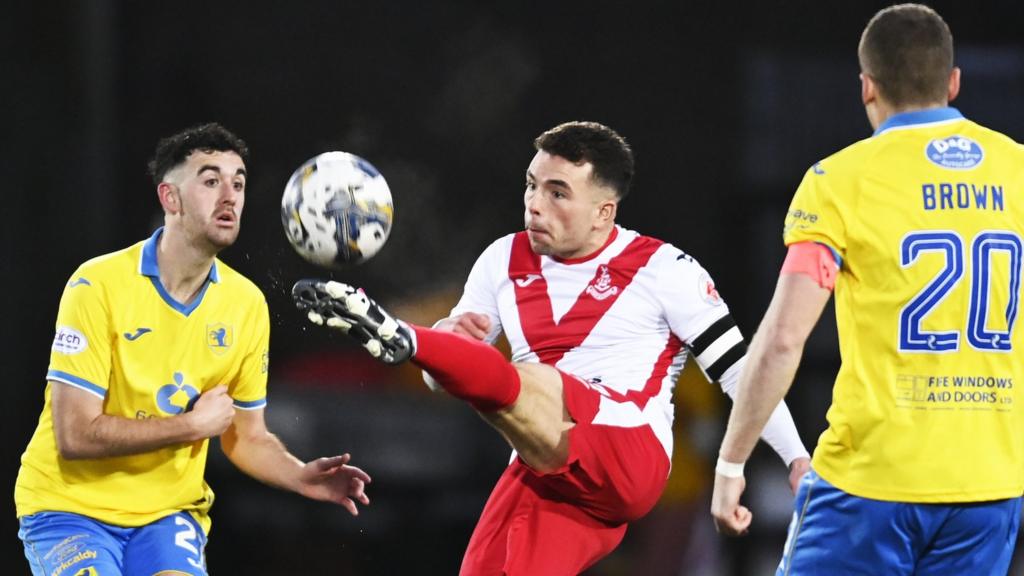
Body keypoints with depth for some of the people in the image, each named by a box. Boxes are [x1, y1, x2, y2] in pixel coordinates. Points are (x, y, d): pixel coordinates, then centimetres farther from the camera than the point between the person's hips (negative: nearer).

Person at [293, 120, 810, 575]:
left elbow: (740, 369, 1)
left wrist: (798, 459, -6)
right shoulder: (505, 261, 15)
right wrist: (453, 338, -7)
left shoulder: (662, 269, 1)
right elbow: (441, 374, 17)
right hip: (547, 475, 6)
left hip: (626, 461, -6)